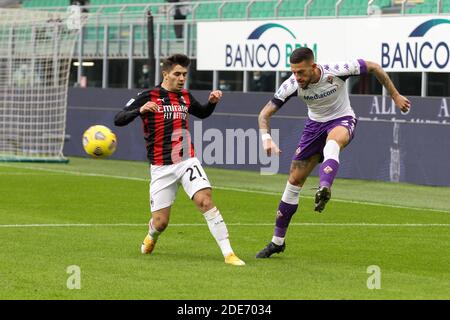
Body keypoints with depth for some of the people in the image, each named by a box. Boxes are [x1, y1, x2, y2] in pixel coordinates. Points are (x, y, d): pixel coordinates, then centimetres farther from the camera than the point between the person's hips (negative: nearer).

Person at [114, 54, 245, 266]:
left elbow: (202, 113, 30)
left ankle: (228, 254, -21)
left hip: (187, 161, 3)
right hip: (161, 167, -3)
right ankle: (152, 237, 39)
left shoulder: (185, 97, 9)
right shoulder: (148, 97, -6)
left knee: (205, 201, -20)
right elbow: (118, 120, -11)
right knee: (160, 223, 0)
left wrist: (212, 102, 9)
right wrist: (140, 110, -29)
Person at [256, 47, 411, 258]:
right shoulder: (292, 85, -20)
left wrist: (395, 96, -5)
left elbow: (373, 67, -11)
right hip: (315, 124, 4)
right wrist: (266, 138, -34)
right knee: (294, 180, 1)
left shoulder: (336, 71, -27)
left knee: (332, 140, -41)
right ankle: (277, 242, 14)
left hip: (342, 121, -3)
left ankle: (324, 189, -67)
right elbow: (265, 114, -14)